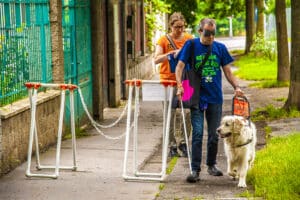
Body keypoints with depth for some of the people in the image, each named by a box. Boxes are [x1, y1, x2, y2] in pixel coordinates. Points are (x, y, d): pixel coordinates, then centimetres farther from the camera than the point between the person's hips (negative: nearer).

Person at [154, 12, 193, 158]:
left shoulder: (189, 39, 5)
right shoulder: (164, 40, -1)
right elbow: (156, 60, -12)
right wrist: (171, 53, -26)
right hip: (168, 80, -1)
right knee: (170, 114, 2)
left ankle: (183, 142, 7)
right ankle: (172, 145, 11)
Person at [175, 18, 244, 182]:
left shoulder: (220, 48, 5)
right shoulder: (191, 45, -2)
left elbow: (227, 71, 9)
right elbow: (180, 66, -5)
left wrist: (236, 87, -7)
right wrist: (179, 86, -20)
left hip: (215, 97, 3)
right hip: (197, 96, -3)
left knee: (214, 135, 10)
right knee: (197, 133, -9)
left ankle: (211, 165, 26)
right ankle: (195, 170, -7)